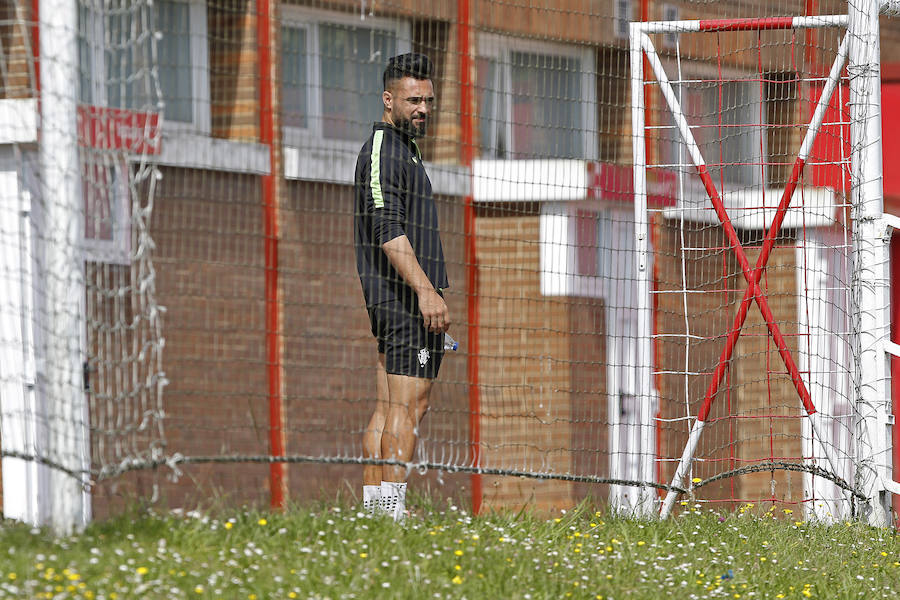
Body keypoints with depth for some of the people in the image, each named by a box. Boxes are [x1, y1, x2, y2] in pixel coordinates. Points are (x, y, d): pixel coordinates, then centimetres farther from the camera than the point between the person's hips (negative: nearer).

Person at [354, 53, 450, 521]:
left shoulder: (403, 148, 22)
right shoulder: (383, 149, -11)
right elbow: (388, 230, -20)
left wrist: (429, 292, 25)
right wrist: (425, 290, -26)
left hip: (401, 301, 10)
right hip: (405, 298, -10)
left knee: (390, 407, 7)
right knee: (408, 405, -13)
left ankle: (373, 503, 6)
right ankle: (393, 507, -17)